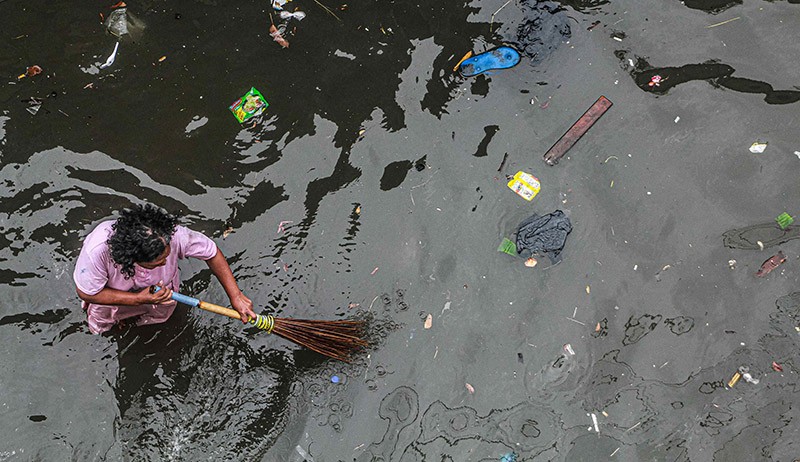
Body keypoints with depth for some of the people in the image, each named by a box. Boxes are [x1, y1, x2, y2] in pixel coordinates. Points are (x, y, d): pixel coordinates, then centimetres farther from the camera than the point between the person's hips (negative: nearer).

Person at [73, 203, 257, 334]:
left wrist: (235, 295, -27)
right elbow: (85, 292, -26)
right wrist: (139, 299, -35)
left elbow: (212, 253, -25)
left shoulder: (171, 235, -41)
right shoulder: (97, 250, -43)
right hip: (113, 291, -1)